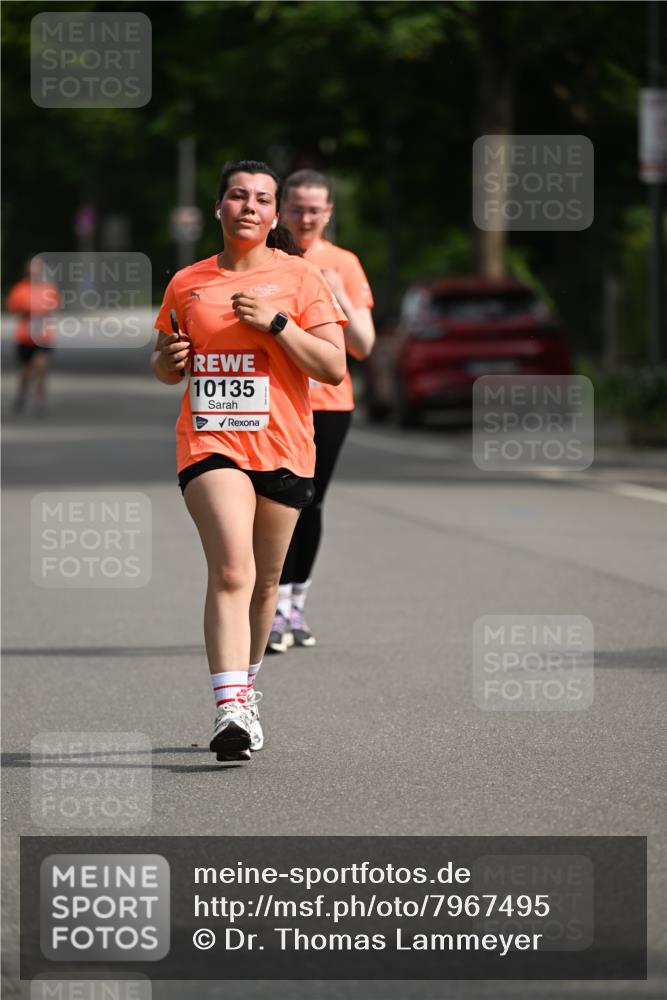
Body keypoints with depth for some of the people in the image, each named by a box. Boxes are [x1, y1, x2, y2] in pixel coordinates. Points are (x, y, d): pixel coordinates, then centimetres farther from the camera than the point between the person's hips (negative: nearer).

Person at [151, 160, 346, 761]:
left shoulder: (300, 277, 1)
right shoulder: (187, 283, 9)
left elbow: (334, 367, -5)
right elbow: (166, 369, 22)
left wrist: (276, 323, -15)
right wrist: (168, 359, -2)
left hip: (283, 449, 1)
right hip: (210, 442, -1)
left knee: (264, 582, 12)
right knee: (231, 570, -20)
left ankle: (246, 686, 35)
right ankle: (231, 709, -28)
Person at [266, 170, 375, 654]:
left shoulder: (344, 265, 6)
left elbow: (363, 346, 1)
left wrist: (338, 296, -13)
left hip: (328, 401, 2)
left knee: (309, 506, 7)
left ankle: (297, 607, 19)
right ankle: (277, 613, -11)